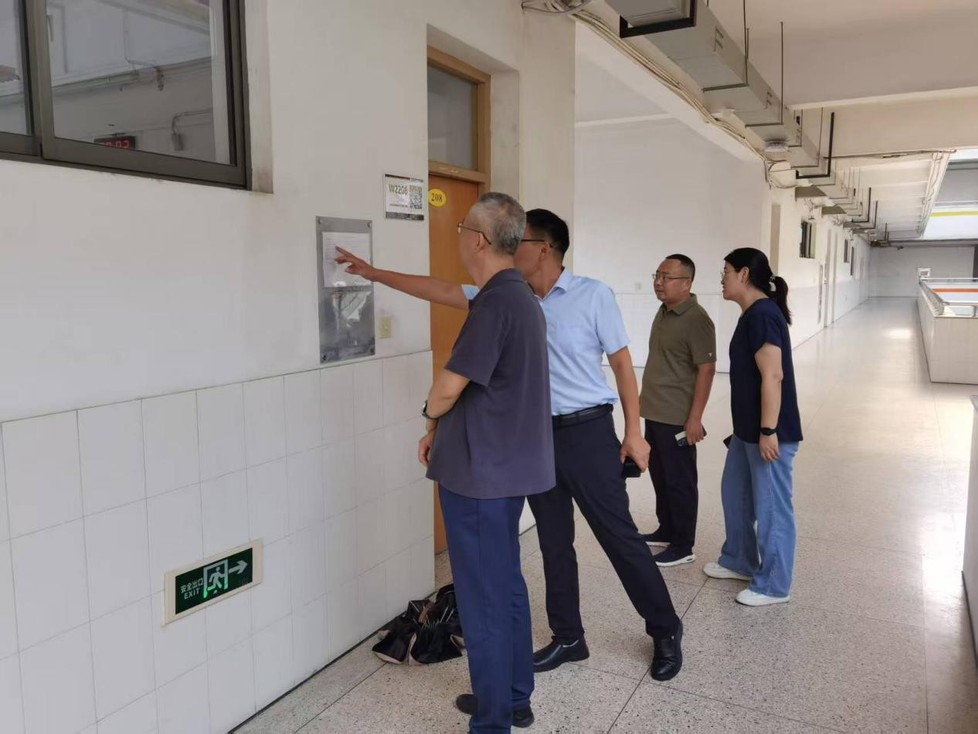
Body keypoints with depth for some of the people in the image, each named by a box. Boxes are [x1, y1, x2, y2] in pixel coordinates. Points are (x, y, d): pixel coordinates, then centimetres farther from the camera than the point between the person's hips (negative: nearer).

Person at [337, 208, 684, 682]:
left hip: (587, 432, -5)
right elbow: (443, 291, 8)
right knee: (553, 542, 13)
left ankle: (665, 632, 22)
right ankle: (568, 638, 29)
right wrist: (374, 273, 8)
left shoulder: (593, 295, -8)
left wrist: (633, 431, -5)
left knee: (619, 537, 3)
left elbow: (621, 362, -4)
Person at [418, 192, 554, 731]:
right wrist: (440, 429, 15)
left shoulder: (495, 303, -20)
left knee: (483, 598, 2)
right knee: (506, 585, 19)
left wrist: (431, 414, 2)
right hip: (508, 465, 10)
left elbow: (449, 386, -20)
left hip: (479, 472, -10)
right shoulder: (518, 296, 11)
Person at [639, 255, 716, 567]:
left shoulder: (696, 319, -16)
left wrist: (695, 417, -21)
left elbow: (706, 370, -19)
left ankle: (683, 546, 13)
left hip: (677, 418, -9)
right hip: (654, 413, 9)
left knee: (680, 482, 2)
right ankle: (667, 531, 33)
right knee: (660, 476, 18)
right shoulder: (663, 312, 11)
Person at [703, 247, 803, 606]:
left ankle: (773, 586, 17)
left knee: (770, 507, 3)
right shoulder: (753, 314, 12)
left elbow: (773, 377, -24)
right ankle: (740, 561, 38)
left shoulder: (762, 315, -20)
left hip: (769, 432, -11)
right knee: (734, 493, 21)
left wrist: (768, 431, -24)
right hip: (747, 429, 11)